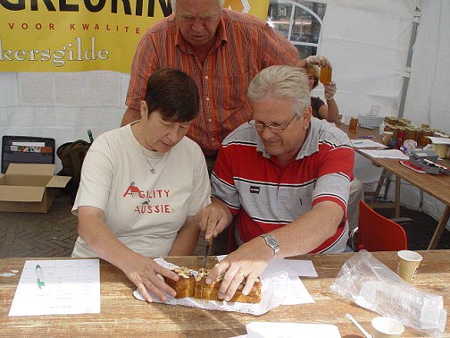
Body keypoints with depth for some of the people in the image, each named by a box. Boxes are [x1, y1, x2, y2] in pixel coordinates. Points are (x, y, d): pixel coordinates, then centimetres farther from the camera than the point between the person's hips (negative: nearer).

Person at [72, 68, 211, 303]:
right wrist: (129, 261, -38)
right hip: (101, 264, -2)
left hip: (160, 268, 3)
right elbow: (88, 224, -20)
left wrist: (166, 272, -9)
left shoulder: (192, 153, 2)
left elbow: (192, 224, 7)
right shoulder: (107, 147, -9)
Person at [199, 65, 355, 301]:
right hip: (250, 261, 2)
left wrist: (266, 246, -47)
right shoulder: (235, 145, -6)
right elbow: (225, 204, 8)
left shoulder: (334, 147, -15)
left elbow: (328, 218, -31)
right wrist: (218, 211, -17)